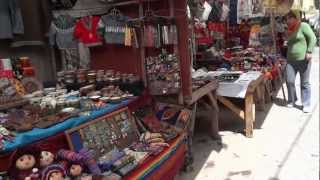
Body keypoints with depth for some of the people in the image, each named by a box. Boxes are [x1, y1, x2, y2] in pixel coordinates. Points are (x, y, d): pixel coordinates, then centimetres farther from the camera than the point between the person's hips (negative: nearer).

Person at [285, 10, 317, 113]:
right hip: (291, 60, 5)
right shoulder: (290, 31, 13)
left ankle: (306, 104, 12)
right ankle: (292, 100, 23)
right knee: (289, 81, 1)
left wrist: (309, 51, -21)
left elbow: (313, 38, -11)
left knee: (304, 83, 2)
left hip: (303, 59, -5)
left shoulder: (303, 26, -5)